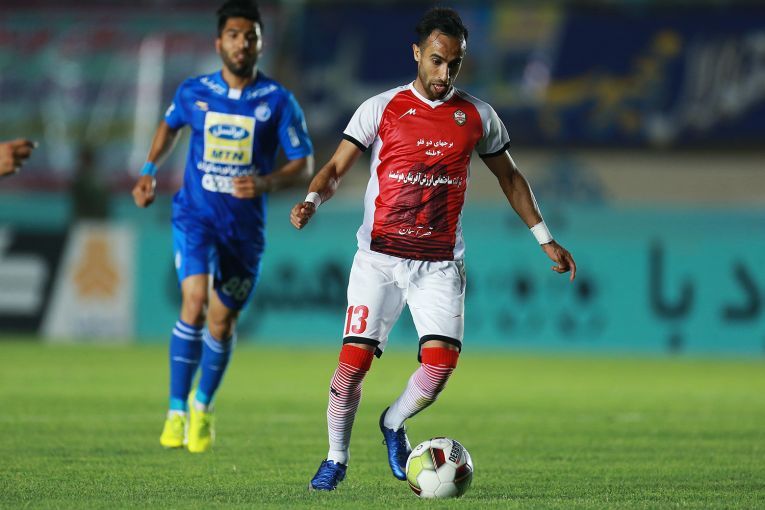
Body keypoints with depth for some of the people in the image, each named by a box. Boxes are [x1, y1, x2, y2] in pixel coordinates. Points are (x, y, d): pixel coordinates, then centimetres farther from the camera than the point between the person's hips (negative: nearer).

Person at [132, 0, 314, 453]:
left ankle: (204, 405, 34)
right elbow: (170, 126, 23)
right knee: (195, 304, -20)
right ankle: (177, 411, -12)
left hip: (245, 227, 0)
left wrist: (266, 183, -23)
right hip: (196, 216, 0)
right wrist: (150, 170, 11)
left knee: (222, 321, 7)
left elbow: (304, 166, -5)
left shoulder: (278, 102, -6)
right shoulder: (194, 93, 0)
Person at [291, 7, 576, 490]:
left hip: (441, 264, 1)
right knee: (355, 358, -10)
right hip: (380, 257, -1)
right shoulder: (381, 108, 0)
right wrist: (313, 200, -22)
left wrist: (545, 239, 17)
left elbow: (509, 176, 19)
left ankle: (395, 423, 17)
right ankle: (336, 458, 10)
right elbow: (337, 167, -1)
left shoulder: (478, 116, 6)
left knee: (441, 360, -14)